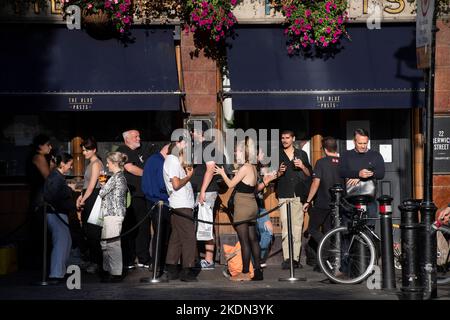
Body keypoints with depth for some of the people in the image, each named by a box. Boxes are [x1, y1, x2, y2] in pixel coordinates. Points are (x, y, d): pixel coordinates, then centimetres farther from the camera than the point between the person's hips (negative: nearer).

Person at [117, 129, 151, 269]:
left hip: (141, 195, 7)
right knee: (128, 229, -5)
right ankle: (128, 261, 0)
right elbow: (130, 168, -12)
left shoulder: (142, 151, 21)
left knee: (144, 227, 5)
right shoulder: (122, 151, -1)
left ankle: (144, 259, 12)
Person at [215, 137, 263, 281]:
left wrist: (222, 173, 7)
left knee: (244, 241, -5)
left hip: (243, 207, -9)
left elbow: (231, 184, -8)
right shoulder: (253, 167, 11)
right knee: (253, 239, 11)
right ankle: (258, 270, 13)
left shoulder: (245, 168, -15)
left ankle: (245, 273, -3)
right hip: (252, 205, 9)